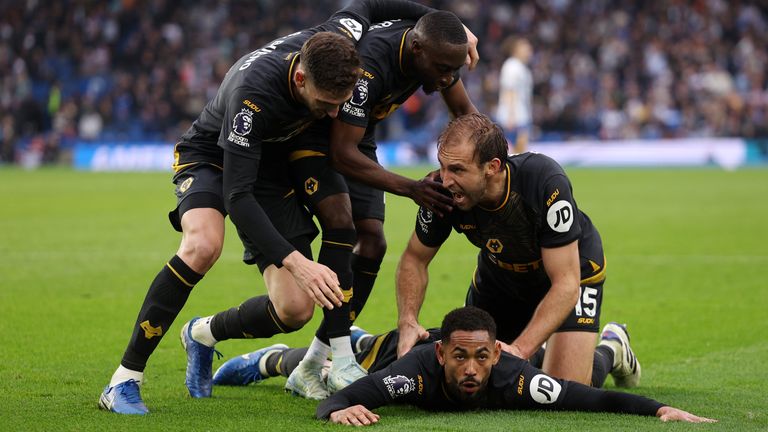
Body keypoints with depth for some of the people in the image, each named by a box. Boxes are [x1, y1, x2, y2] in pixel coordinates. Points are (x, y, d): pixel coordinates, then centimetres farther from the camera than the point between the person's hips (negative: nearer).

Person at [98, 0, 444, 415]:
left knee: (295, 310, -10)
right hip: (211, 157, -5)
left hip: (272, 168, 5)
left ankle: (203, 335, 21)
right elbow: (236, 196, -39)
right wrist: (296, 262, -47)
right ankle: (124, 380, -28)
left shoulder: (334, 40, -25)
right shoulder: (253, 95, -40)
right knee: (203, 245, -38)